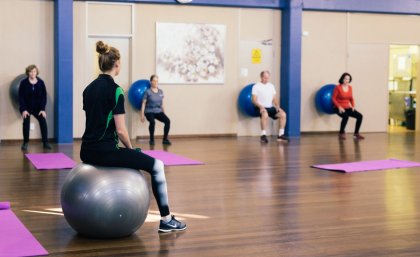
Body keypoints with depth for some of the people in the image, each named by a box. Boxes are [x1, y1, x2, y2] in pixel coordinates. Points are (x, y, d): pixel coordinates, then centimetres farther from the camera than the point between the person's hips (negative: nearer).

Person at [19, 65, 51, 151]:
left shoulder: (41, 83, -4)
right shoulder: (24, 83, -8)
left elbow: (44, 96, -3)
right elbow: (21, 97, -8)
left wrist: (42, 109, -12)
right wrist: (24, 109, -17)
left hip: (37, 108, 1)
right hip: (26, 107, -1)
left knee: (43, 121, -14)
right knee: (26, 122, -18)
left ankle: (45, 142, -5)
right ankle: (25, 143, -6)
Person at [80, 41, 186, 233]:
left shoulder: (89, 88, 11)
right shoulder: (115, 90, -13)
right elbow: (120, 131, -16)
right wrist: (131, 148, 3)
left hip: (88, 151, 9)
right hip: (105, 151, -9)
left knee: (129, 160, 38)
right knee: (157, 166, 5)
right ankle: (166, 220, 7)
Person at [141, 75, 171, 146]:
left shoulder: (160, 91, 8)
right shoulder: (148, 92, -5)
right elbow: (143, 103, -4)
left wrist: (164, 112, 17)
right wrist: (142, 115, -8)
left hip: (158, 111, 4)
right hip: (149, 111, -4)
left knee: (167, 121, -21)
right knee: (152, 122, -35)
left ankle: (165, 139, -7)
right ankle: (152, 140, -14)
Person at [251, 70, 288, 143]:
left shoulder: (271, 86, 16)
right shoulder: (256, 86, -1)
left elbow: (274, 98, 14)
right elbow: (254, 100, -8)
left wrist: (277, 106, -4)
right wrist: (261, 106, -24)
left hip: (271, 107, 6)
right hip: (261, 107, -5)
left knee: (283, 114, -17)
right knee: (265, 114, -39)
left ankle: (281, 135, -13)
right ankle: (263, 135, -33)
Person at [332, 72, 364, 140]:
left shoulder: (350, 87, 6)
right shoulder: (338, 87, -11)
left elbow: (351, 98, 16)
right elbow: (334, 99, -9)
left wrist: (353, 106, 0)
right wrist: (339, 107, -19)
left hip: (347, 108, 6)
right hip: (339, 108, -6)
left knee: (360, 116, -12)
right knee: (345, 116, -36)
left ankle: (356, 134, 1)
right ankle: (341, 134, -17)